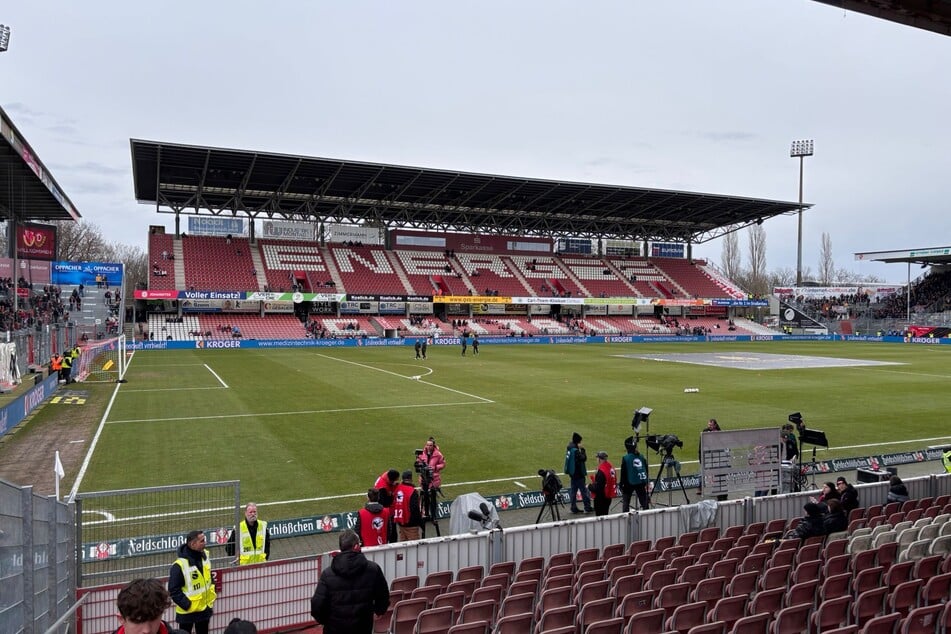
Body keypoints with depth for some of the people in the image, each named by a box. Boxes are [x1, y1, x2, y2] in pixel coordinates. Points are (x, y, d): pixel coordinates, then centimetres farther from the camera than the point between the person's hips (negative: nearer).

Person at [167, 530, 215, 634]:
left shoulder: (205, 556, -3)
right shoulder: (180, 565, -26)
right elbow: (173, 590, -21)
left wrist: (211, 595, 9)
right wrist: (187, 605, -19)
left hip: (205, 608, 6)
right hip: (187, 611, -6)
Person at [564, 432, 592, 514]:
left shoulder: (569, 448, 6)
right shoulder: (575, 450, -22)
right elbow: (584, 458, -22)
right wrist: (582, 449, -15)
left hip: (573, 473, 9)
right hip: (578, 473, -9)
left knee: (573, 491, 11)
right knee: (583, 490, -1)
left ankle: (574, 508, 16)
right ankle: (587, 507, 3)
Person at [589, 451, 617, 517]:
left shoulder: (601, 471, -25)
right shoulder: (611, 467, 2)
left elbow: (597, 488, -25)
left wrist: (590, 486, -5)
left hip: (601, 498, -9)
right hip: (609, 497, 9)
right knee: (605, 515, 20)